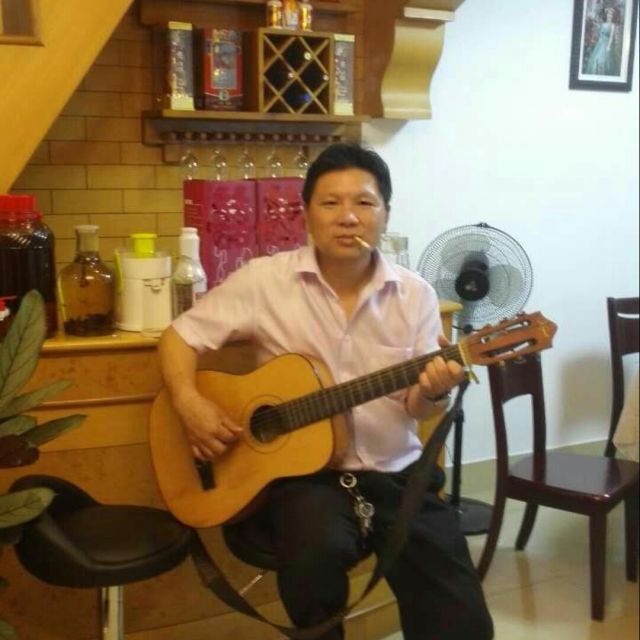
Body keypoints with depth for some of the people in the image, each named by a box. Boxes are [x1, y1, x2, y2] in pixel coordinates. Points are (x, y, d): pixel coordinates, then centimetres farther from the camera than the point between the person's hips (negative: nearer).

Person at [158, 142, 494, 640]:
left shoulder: (415, 295, 0)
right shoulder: (264, 281, -6)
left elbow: (417, 408, 2)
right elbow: (180, 336, 1)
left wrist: (432, 392, -22)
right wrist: (190, 403, -17)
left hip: (395, 473, 2)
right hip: (301, 470, -2)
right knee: (320, 548, -33)